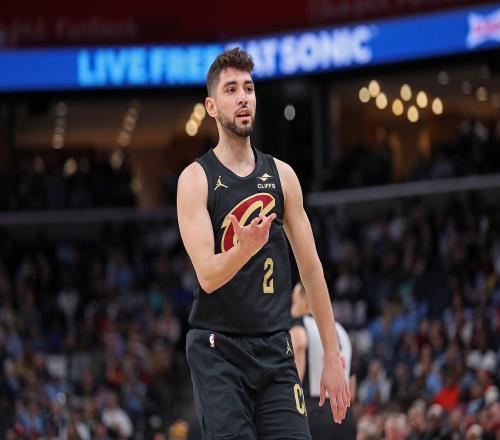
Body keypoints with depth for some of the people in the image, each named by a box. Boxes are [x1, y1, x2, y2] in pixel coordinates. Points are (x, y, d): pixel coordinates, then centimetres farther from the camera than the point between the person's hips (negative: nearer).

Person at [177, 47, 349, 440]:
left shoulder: (281, 175, 8)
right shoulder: (196, 179, -5)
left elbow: (311, 268, 12)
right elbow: (208, 276, -15)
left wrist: (333, 356, 9)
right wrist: (246, 248, -37)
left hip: (275, 348, 4)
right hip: (218, 349, -4)